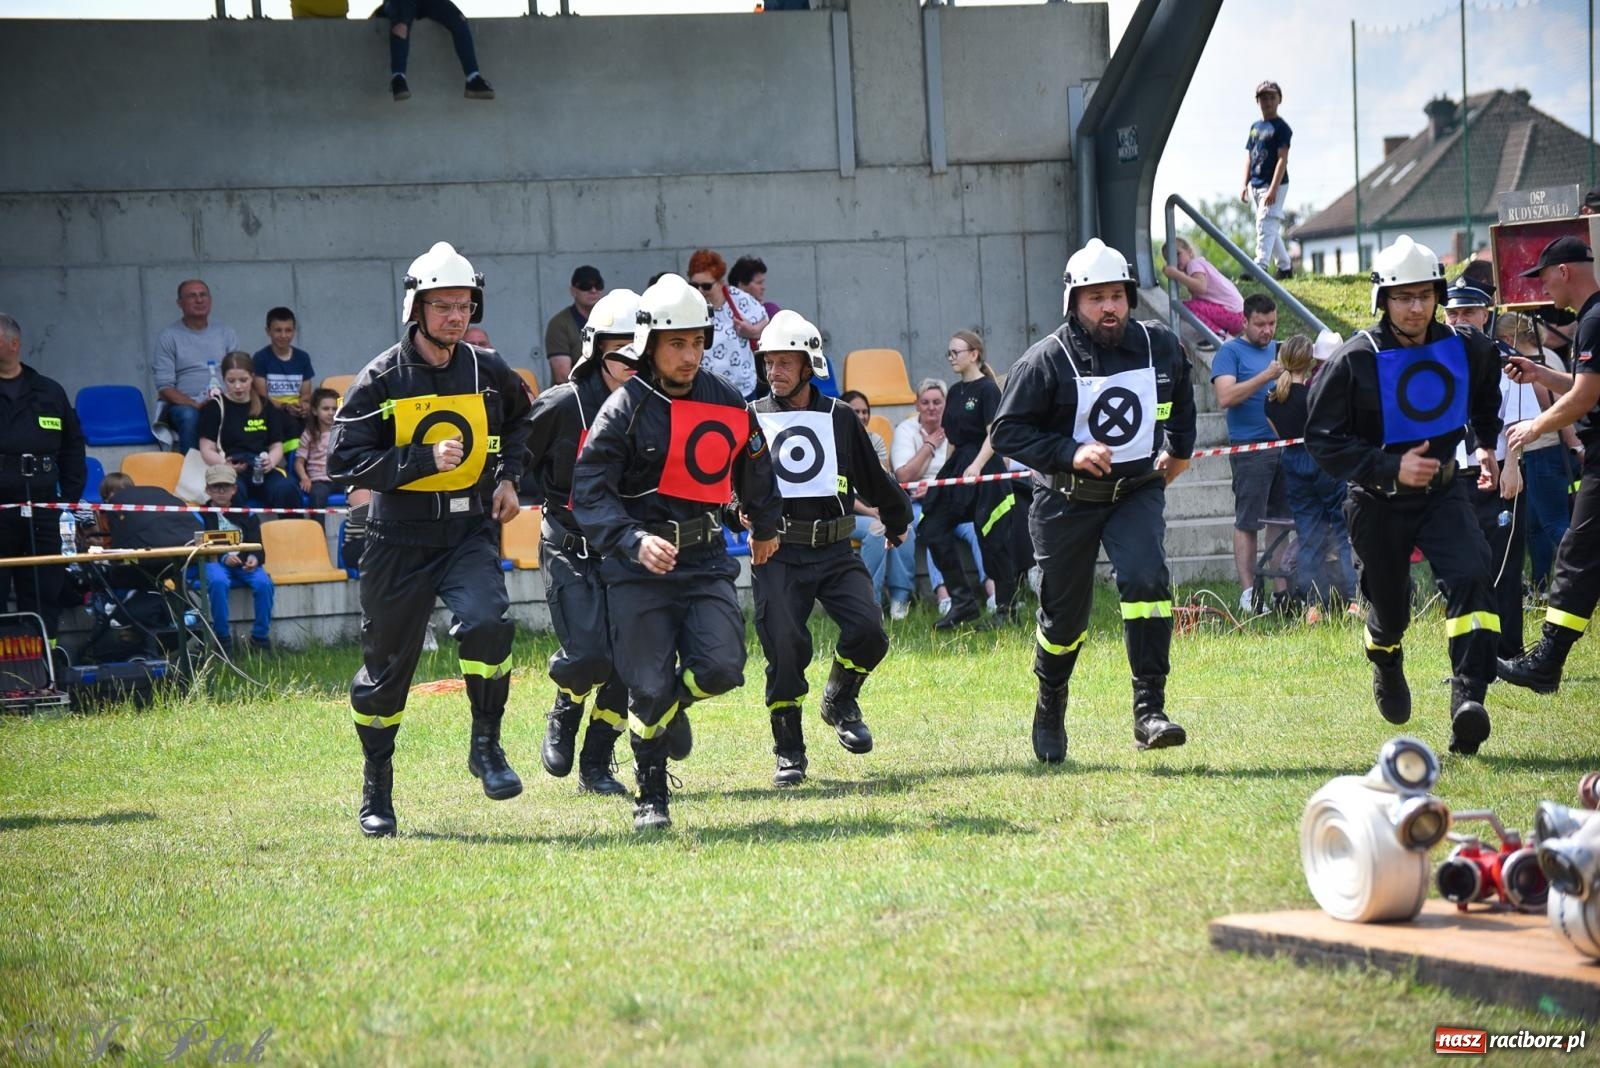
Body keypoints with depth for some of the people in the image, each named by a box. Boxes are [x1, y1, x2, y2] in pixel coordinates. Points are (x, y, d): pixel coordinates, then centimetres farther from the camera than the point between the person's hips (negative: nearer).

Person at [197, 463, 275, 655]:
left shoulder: (246, 515, 17)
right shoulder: (202, 516, 10)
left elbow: (257, 546, 7)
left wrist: (254, 558, -18)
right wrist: (224, 558, -19)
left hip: (245, 565, 2)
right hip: (215, 563, -2)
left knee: (263, 582, -30)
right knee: (218, 582, -38)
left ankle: (260, 637, -17)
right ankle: (223, 638, -26)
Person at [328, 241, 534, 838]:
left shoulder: (489, 373, 4)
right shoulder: (381, 379, -8)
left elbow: (519, 421, 27)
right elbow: (343, 461, -13)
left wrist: (508, 476, 11)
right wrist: (424, 459, -20)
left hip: (469, 531, 1)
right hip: (399, 538, -1)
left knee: (486, 622, -26)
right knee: (386, 664, 7)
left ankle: (486, 746, -7)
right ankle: (376, 792, 23)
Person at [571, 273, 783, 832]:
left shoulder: (726, 401, 6)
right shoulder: (625, 409, -8)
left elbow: (753, 467, 25)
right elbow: (589, 492, -13)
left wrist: (765, 527, 38)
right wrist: (635, 542, -28)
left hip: (706, 559, 3)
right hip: (640, 563, -3)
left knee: (721, 667, -14)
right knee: (649, 686, -4)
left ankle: (671, 706, 20)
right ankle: (651, 797, 15)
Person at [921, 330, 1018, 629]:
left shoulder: (987, 389, -8)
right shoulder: (955, 392, 15)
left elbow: (993, 436, -15)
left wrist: (976, 466, -26)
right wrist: (945, 471, 16)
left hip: (985, 471, -8)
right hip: (956, 467, 8)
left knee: (993, 540, -5)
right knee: (932, 531, 0)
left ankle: (1005, 607, 6)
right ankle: (962, 602, 7)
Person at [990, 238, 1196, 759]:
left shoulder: (1160, 346, -1)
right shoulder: (1047, 360, -14)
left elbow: (1181, 397, 23)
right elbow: (1008, 430, -12)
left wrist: (1179, 448, 20)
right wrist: (1070, 453, -23)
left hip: (1138, 491, 2)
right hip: (1067, 500, -2)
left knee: (1146, 579, -23)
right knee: (1064, 613, 6)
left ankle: (1149, 711, -21)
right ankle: (1050, 711, 34)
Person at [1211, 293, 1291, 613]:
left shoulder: (1278, 350, 17)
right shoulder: (1231, 352, -2)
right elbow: (1226, 397, -15)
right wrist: (1267, 376, -20)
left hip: (1284, 446, 6)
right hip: (1249, 449, -6)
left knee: (1280, 520, 7)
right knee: (1247, 522, -4)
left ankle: (1281, 590, 10)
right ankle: (1249, 593, -3)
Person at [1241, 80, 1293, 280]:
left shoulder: (1281, 127, -7)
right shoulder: (1255, 126, 15)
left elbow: (1282, 159, -14)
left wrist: (1273, 188, -22)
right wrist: (1245, 185, 10)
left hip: (1273, 184, -8)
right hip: (1255, 186, 8)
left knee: (1265, 225, -18)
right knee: (1271, 228, 13)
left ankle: (1261, 267, -26)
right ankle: (1285, 266, 22)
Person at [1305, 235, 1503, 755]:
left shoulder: (1466, 349, -4)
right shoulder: (1353, 361, -17)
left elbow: (1485, 400, 21)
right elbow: (1323, 439, -16)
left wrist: (1486, 447, 11)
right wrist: (1390, 468, -24)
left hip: (1443, 492, 2)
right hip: (1378, 503, -2)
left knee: (1471, 577, -24)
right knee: (1389, 609, 11)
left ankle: (1468, 699, -30)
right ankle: (1387, 668, 48)